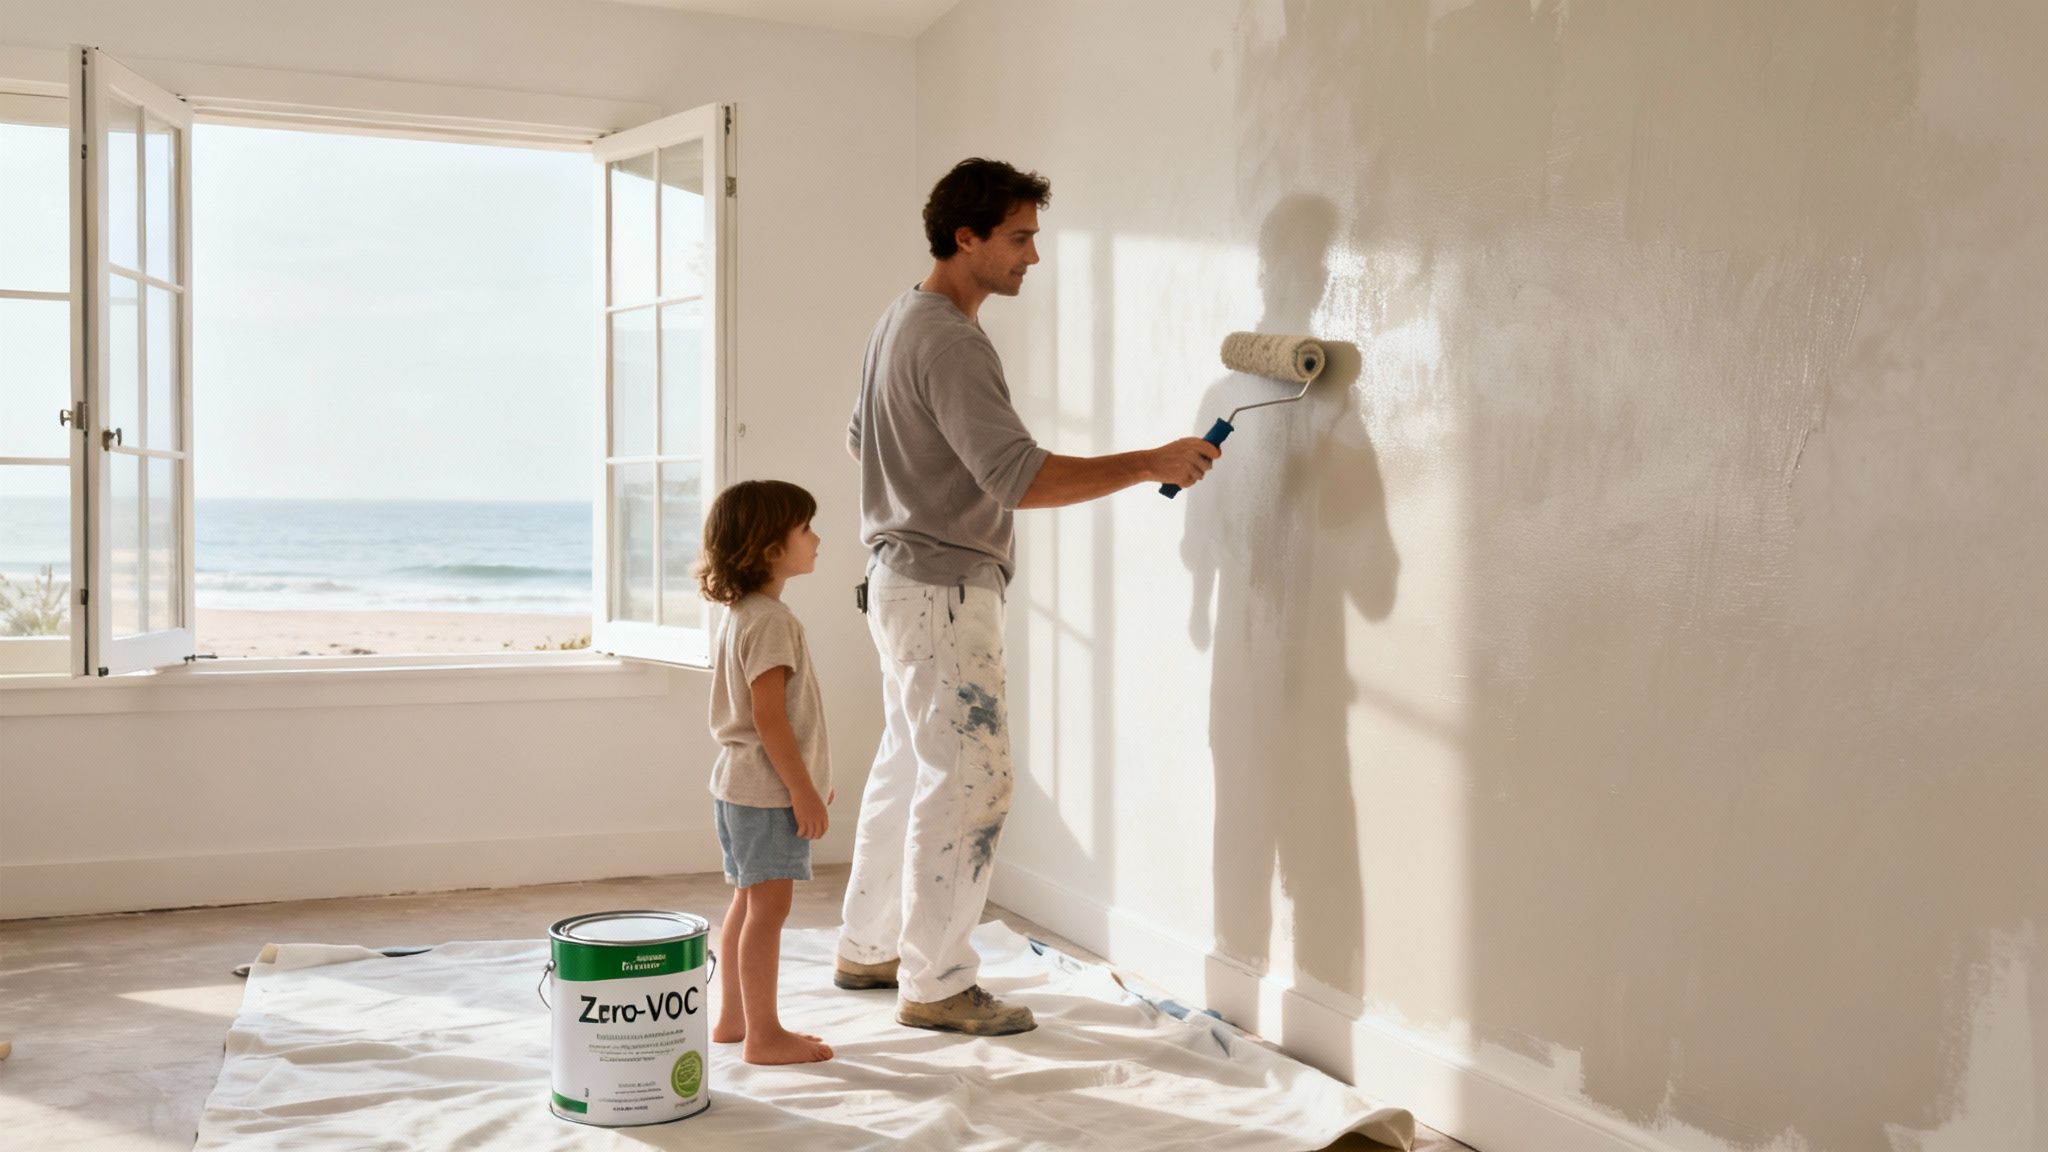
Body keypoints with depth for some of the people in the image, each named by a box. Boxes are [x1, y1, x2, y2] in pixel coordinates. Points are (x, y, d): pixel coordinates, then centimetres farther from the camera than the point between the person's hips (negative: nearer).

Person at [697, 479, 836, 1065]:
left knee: (748, 903, 17)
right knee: (768, 908, -4)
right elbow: (769, 715, -24)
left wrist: (807, 778, 24)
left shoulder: (741, 614, 13)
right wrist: (804, 790, -20)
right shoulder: (770, 619, -19)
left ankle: (732, 1018, 26)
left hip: (742, 784, 10)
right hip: (768, 790, -10)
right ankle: (763, 1034, 3)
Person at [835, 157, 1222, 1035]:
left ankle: (868, 949, 28)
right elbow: (1021, 477, -28)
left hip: (905, 578, 11)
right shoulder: (949, 342, -20)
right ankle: (936, 985, 3)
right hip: (942, 590, -11)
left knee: (908, 768, 17)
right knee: (969, 779, -5)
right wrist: (1150, 464, -24)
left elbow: (861, 438, 26)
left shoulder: (900, 322, 13)